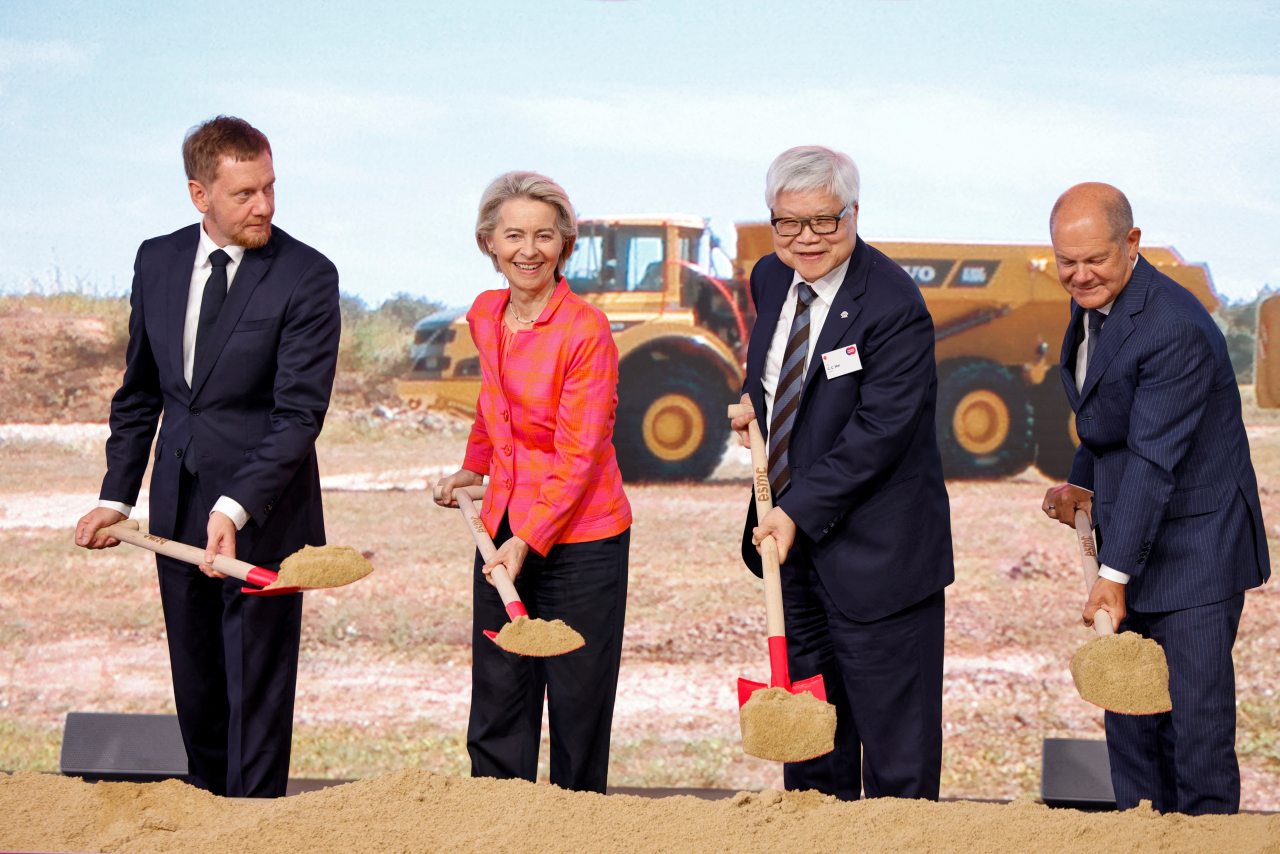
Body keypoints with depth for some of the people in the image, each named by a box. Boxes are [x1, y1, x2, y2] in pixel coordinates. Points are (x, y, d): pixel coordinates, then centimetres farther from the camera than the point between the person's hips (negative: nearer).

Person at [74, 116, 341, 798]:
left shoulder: (307, 277, -11)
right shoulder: (157, 262, 6)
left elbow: (298, 414, -16)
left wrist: (235, 510, -27)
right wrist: (116, 495, 8)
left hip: (262, 512, -5)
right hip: (178, 509, 5)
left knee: (258, 685, 0)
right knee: (195, 686, 12)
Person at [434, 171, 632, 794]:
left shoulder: (586, 329, -14)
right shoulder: (484, 316, 6)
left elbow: (579, 457, -16)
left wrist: (528, 541, -21)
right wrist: (473, 468, 32)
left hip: (578, 538, -6)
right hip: (504, 529, 6)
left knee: (578, 711, 2)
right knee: (496, 711, 8)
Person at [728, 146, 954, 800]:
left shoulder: (894, 306, -20)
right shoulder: (771, 278, 5)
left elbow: (879, 431, -23)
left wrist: (799, 511, -23)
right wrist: (755, 397, 3)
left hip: (873, 547, -8)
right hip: (792, 531, 8)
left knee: (892, 724, -1)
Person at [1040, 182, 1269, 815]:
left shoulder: (1175, 329, -22)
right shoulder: (1092, 303, 7)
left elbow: (1153, 460, -25)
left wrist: (1114, 575, -26)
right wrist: (1083, 486, 6)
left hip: (1192, 549, -9)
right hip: (1130, 536, 9)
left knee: (1196, 721, -7)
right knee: (1128, 718, 9)